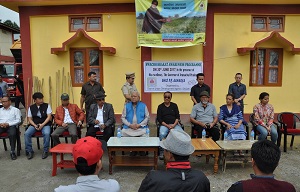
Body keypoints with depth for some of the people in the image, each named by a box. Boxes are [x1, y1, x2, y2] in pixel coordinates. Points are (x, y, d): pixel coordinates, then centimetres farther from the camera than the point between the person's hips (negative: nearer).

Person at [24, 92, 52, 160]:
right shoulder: (31, 107, 8)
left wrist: (42, 125, -17)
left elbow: (49, 117, -5)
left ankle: (45, 151, -15)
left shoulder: (47, 106, 0)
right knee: (27, 133, -24)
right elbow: (30, 119, 7)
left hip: (45, 124, -3)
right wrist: (35, 125, -11)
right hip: (34, 124, 3)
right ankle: (29, 151, -8)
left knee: (46, 133, -33)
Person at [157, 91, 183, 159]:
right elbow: (159, 119, 2)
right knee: (162, 134, -34)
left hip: (174, 124, 1)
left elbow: (178, 117, 9)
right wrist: (167, 126, -11)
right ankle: (161, 152, -19)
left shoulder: (174, 105, 14)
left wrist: (174, 124, -9)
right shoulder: (160, 106, 9)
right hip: (164, 124, -1)